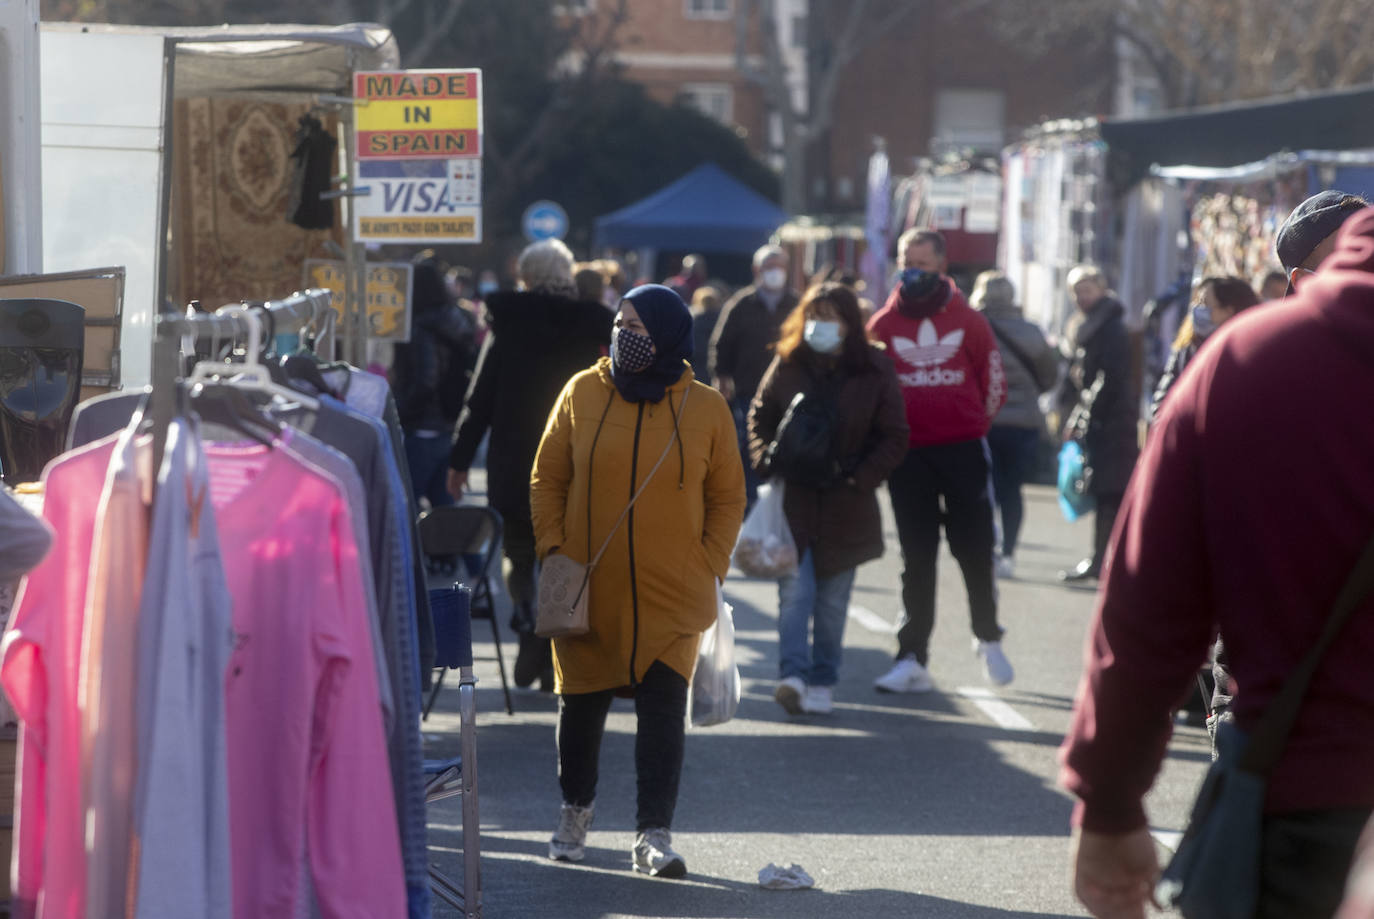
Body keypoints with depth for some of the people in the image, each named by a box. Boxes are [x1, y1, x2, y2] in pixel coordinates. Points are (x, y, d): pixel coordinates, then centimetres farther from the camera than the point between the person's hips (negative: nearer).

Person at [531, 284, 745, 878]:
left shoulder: (706, 408, 0)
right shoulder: (582, 394, 1)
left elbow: (728, 498, 8)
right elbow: (547, 479, 7)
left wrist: (711, 568, 0)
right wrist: (552, 549, -2)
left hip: (673, 595, -1)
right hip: (587, 590, 1)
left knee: (664, 710, -7)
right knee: (581, 705, 12)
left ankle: (654, 835, -3)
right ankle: (576, 807, 34)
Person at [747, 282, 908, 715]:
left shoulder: (874, 371, -2)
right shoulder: (787, 366, 1)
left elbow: (895, 437, 1)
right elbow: (760, 417, 11)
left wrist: (861, 477, -10)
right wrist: (766, 463, -5)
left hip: (846, 503, 0)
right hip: (794, 497, 0)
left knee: (833, 599, 7)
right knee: (795, 590, -12)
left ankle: (822, 683, 15)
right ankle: (793, 675, -19)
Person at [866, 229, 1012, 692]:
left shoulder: (967, 321, 2)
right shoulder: (884, 324, 3)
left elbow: (994, 382, 11)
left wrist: (972, 426, 12)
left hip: (963, 450, -1)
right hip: (908, 456, 1)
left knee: (974, 550, 1)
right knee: (917, 559, 2)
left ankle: (988, 638, 22)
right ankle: (913, 658, 4)